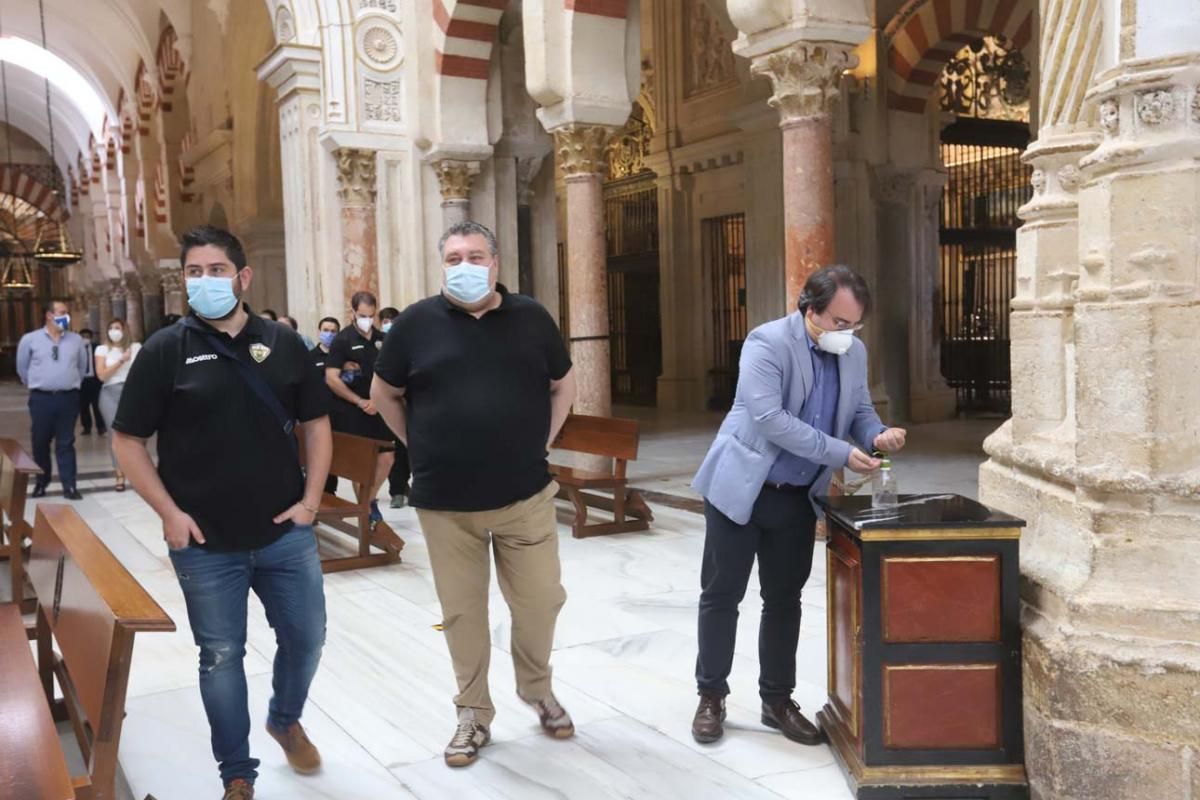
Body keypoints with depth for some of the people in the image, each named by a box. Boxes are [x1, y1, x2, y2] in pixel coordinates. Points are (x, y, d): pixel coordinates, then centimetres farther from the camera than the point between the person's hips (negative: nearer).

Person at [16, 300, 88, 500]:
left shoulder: (76, 340, 4)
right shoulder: (30, 339, -1)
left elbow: (82, 367, 18)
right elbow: (22, 368, 12)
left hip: (68, 398, 1)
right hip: (41, 398, -1)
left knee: (66, 443, 2)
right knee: (40, 442, 8)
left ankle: (69, 486, 4)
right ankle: (41, 482, 24)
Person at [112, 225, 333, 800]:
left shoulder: (283, 344, 2)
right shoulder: (166, 350, -5)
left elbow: (316, 423, 9)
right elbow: (128, 440, -2)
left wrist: (311, 499, 0)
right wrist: (169, 513, -10)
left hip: (285, 533, 3)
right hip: (205, 544, -2)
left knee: (306, 638, 13)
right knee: (221, 656, 9)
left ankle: (286, 719, 43)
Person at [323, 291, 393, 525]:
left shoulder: (383, 339, 7)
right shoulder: (342, 339, -7)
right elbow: (331, 378, -13)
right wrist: (359, 402, -15)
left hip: (377, 409, 5)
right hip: (351, 411, -5)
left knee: (386, 458, 6)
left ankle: (370, 500, 27)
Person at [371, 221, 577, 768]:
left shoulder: (531, 319, 2)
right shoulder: (417, 323, -2)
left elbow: (564, 384, 16)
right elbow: (384, 394, 10)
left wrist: (543, 442, 7)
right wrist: (419, 447, 4)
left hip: (526, 496, 1)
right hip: (446, 502, -1)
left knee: (540, 600, 9)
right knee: (462, 612, 9)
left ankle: (537, 689, 35)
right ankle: (473, 714, 26)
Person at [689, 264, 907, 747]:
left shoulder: (854, 353, 2)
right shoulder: (768, 342, -19)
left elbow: (860, 410, 12)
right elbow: (769, 417, -27)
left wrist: (877, 434, -12)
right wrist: (840, 453, -28)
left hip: (797, 497, 5)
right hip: (741, 488, -5)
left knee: (784, 600, 12)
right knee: (721, 595, 5)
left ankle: (777, 700, 25)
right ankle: (711, 697, 19)